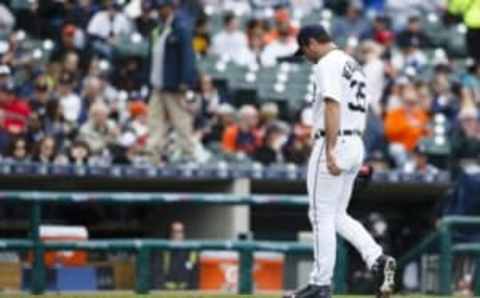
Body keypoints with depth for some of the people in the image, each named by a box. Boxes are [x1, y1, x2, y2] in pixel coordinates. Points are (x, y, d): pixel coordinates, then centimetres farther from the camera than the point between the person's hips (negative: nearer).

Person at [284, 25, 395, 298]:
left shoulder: (328, 64, -10)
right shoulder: (354, 65, 20)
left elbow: (333, 106, -22)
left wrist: (330, 151, -27)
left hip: (335, 143, -10)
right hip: (356, 145, 10)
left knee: (322, 216, -3)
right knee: (337, 216, 14)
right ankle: (377, 258, -4)